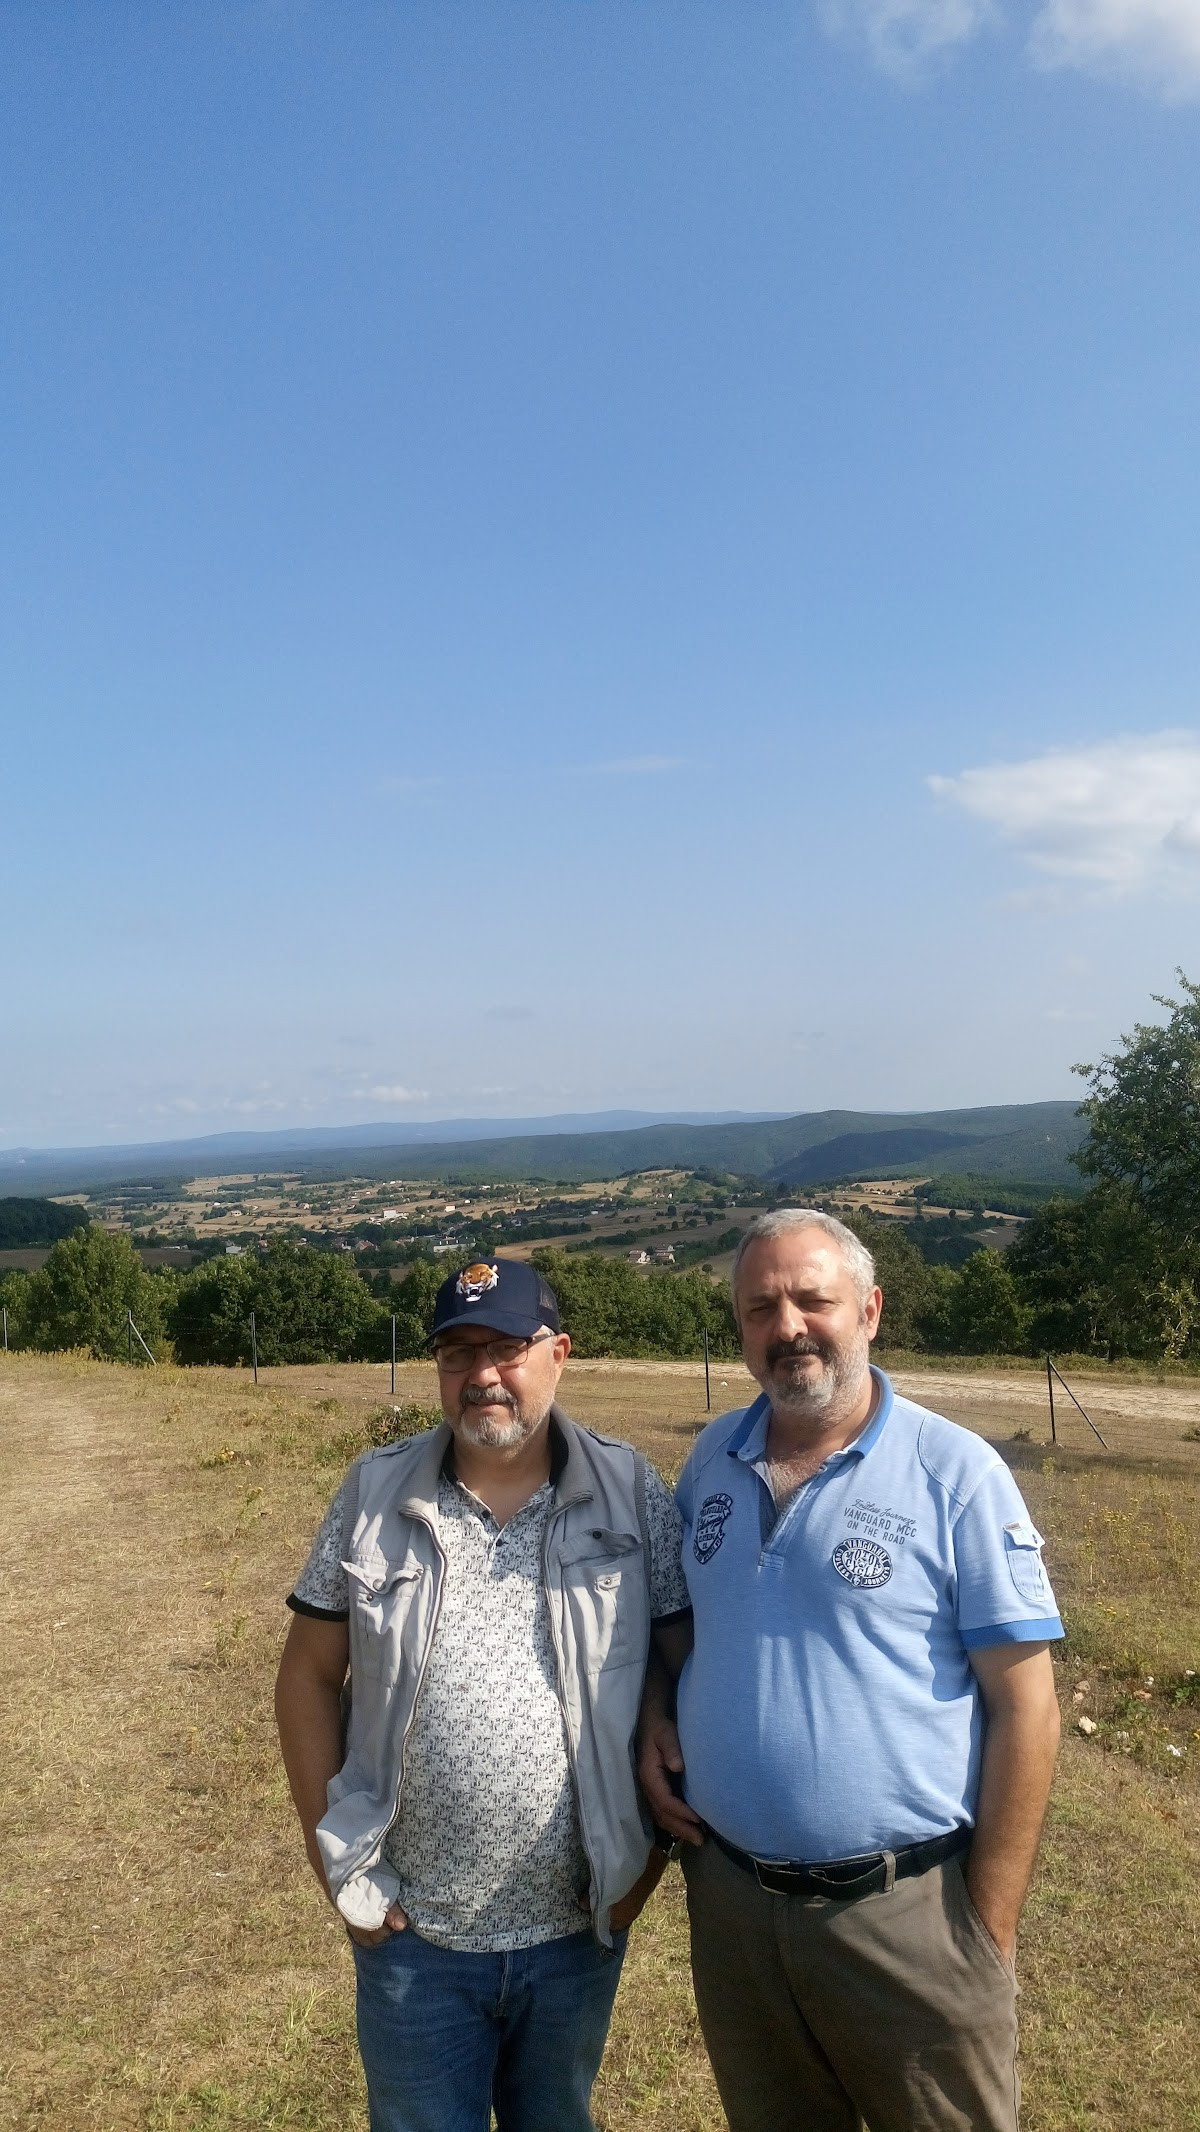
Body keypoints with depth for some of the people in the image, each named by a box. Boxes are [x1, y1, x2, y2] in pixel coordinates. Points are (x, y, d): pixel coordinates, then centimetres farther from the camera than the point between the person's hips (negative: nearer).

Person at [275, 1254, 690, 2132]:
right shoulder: (375, 1493, -7)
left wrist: (653, 1848, -5)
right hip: (412, 1931, 0)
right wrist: (332, 1857, -3)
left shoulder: (632, 1494, -10)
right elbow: (309, 1675, -1)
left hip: (579, 1928, 0)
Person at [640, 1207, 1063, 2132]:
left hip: (904, 1915, -4)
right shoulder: (714, 1457, 1)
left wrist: (987, 1933, -12)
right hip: (727, 1903, 5)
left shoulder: (955, 1472, -13)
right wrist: (654, 1718, -2)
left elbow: (1025, 1708, -12)